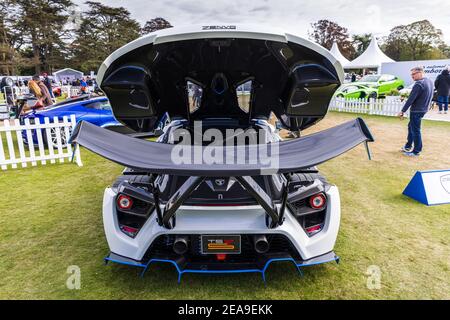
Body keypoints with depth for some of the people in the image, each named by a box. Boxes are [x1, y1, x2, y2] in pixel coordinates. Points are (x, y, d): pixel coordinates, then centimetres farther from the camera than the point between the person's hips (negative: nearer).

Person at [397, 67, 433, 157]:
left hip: (416, 111, -9)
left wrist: (403, 111, -18)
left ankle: (416, 151, 9)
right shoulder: (430, 82, 8)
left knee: (415, 130, 0)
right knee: (411, 127, 22)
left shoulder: (419, 84, -21)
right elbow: (429, 97, 15)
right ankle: (408, 146, 32)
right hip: (424, 109, 9)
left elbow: (411, 99, -22)